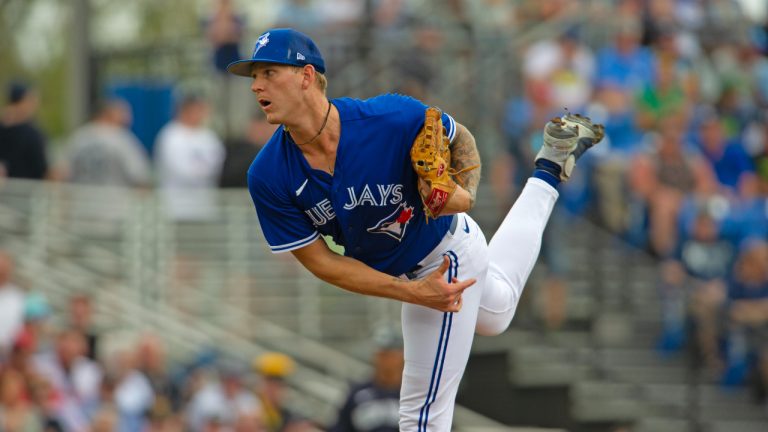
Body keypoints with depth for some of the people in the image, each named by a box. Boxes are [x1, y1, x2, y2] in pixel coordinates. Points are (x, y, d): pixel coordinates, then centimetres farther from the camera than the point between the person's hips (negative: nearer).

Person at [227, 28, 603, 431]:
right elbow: (318, 261, -16)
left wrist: (464, 192, -30)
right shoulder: (267, 178, -24)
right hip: (402, 274, 4)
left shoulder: (392, 118, -33)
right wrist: (412, 292, -23)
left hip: (445, 254, -4)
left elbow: (460, 138, -11)